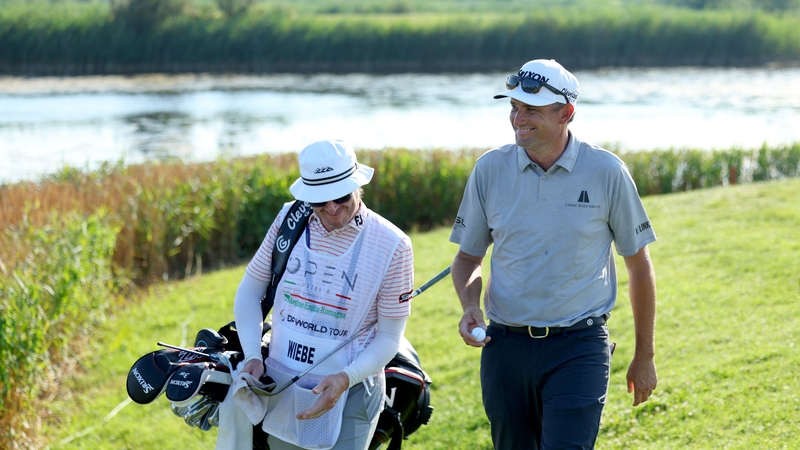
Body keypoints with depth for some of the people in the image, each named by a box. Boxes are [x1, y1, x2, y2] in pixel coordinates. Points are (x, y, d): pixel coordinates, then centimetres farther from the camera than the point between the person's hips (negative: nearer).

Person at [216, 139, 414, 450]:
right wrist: (252, 356, -6)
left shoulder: (392, 245, -11)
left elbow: (389, 337, -7)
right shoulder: (289, 220, -2)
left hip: (349, 392, -3)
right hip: (280, 389, 4)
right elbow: (249, 290, 8)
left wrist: (345, 378, -22)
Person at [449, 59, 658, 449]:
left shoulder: (606, 172, -5)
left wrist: (645, 355, 7)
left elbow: (638, 264, 5)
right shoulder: (490, 169, 1)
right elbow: (468, 257, 12)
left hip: (579, 347, -3)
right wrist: (470, 307, -9)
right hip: (506, 345, 3)